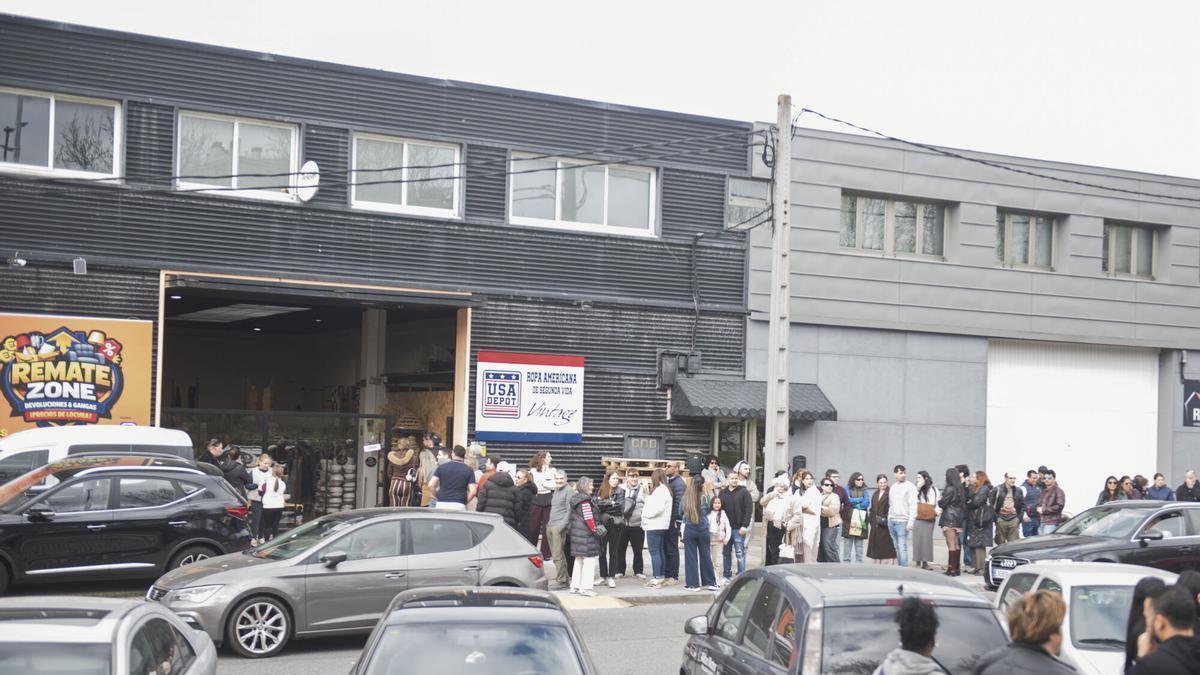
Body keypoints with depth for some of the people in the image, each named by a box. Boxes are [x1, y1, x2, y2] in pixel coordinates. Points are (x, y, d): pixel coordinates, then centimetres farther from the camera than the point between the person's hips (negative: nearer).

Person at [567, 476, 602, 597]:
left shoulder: (576, 499, 14)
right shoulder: (585, 501, -16)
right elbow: (589, 518, -19)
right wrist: (595, 530, -10)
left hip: (576, 533, 10)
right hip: (586, 534, -10)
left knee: (579, 560, 17)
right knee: (590, 559, -7)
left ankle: (575, 586, 21)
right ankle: (586, 587, -9)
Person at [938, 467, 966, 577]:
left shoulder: (950, 489, -14)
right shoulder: (960, 489, 11)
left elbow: (942, 503, -11)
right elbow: (963, 503, 12)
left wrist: (939, 501, 9)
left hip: (949, 518, -9)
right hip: (958, 518, 9)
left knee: (951, 545, -7)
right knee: (957, 544, 13)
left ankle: (952, 569, -8)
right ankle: (957, 568, 17)